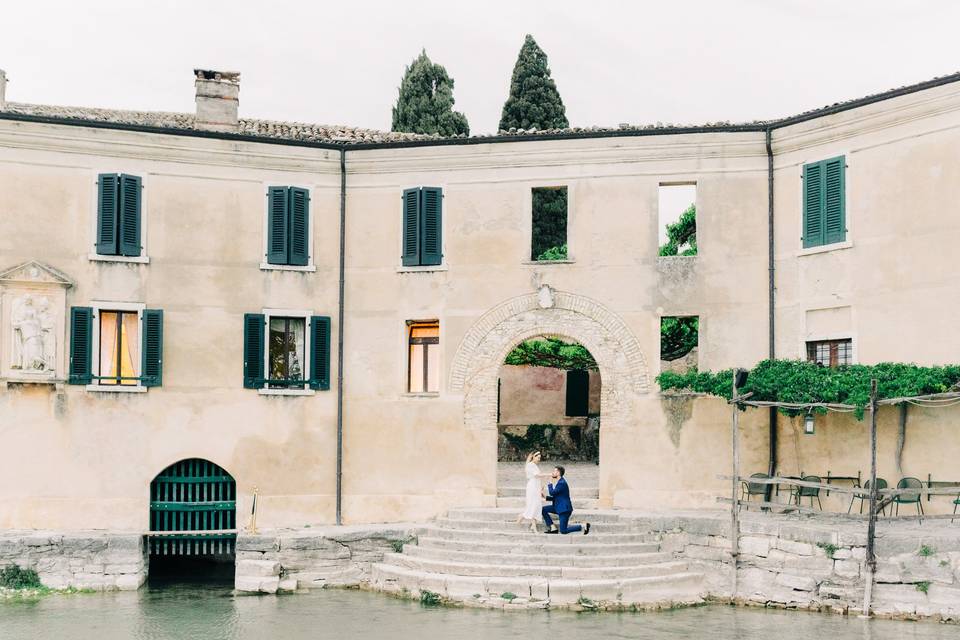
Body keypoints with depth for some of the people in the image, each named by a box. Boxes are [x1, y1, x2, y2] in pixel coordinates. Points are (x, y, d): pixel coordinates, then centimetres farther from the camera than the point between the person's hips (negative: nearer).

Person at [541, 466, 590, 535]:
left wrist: (550, 484, -9)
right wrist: (545, 497, 4)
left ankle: (583, 526, 1)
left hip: (564, 508, -10)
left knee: (563, 531, -9)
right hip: (558, 507, 10)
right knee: (543, 509, 1)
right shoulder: (557, 482, 12)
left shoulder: (562, 483, -19)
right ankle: (553, 528, 4)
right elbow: (555, 497, 16)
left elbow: (552, 493, -22)